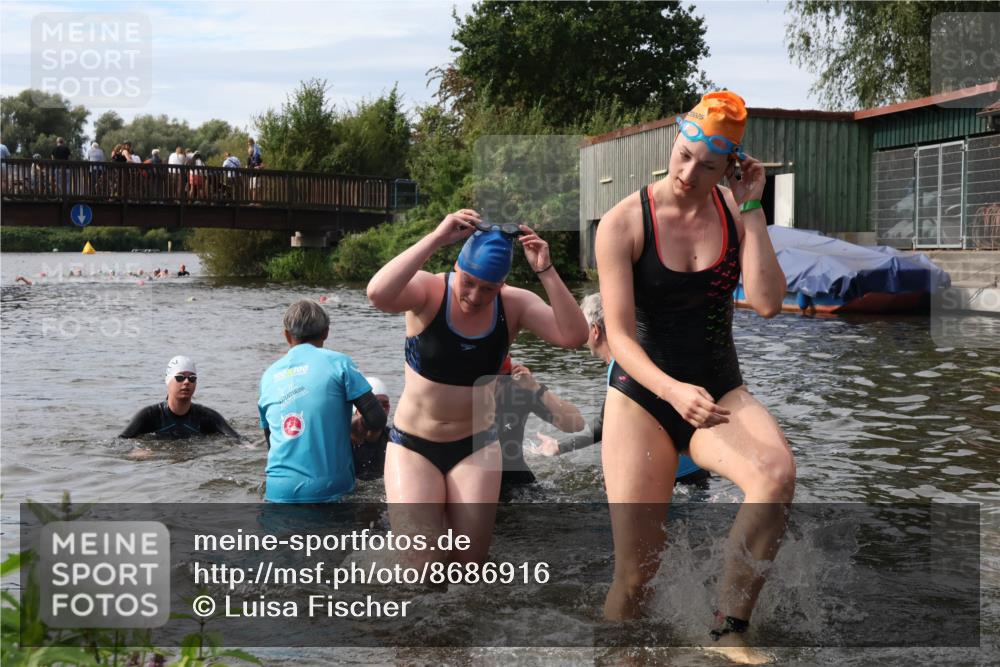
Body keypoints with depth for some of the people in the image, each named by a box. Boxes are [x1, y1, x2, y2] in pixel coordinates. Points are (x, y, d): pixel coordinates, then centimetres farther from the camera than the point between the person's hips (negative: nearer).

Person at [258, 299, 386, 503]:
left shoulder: (268, 375, 12)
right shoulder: (337, 362, -1)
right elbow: (377, 419, -6)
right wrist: (351, 425, 15)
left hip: (279, 491, 3)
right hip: (329, 488, -3)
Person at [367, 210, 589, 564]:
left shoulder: (514, 305, -9)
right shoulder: (429, 291, -16)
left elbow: (574, 336, -22)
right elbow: (378, 294, -37)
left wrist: (545, 271, -29)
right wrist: (437, 238, -38)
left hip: (476, 445, 2)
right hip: (413, 445, -2)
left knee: (468, 564, 3)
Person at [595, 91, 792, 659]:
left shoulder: (736, 212, 2)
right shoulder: (623, 223, -8)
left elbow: (768, 304, -12)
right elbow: (620, 336, -14)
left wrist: (751, 210, -13)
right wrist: (673, 391, -32)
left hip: (720, 393, 3)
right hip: (642, 396, -2)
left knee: (778, 472, -32)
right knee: (637, 570, -11)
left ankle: (730, 630, -17)